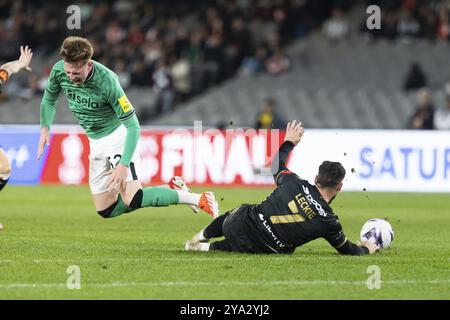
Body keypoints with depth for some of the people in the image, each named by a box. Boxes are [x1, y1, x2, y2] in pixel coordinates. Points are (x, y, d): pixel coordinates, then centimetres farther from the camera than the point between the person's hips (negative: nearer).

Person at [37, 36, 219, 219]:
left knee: (131, 200, -24)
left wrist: (124, 164, -32)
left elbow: (133, 126, -25)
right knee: (105, 210, 8)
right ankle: (171, 188, 21)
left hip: (117, 134, -7)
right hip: (96, 142, 7)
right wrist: (45, 127, -7)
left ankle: (198, 199, -10)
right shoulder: (59, 71, -13)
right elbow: (49, 100, 9)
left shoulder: (107, 81, -29)